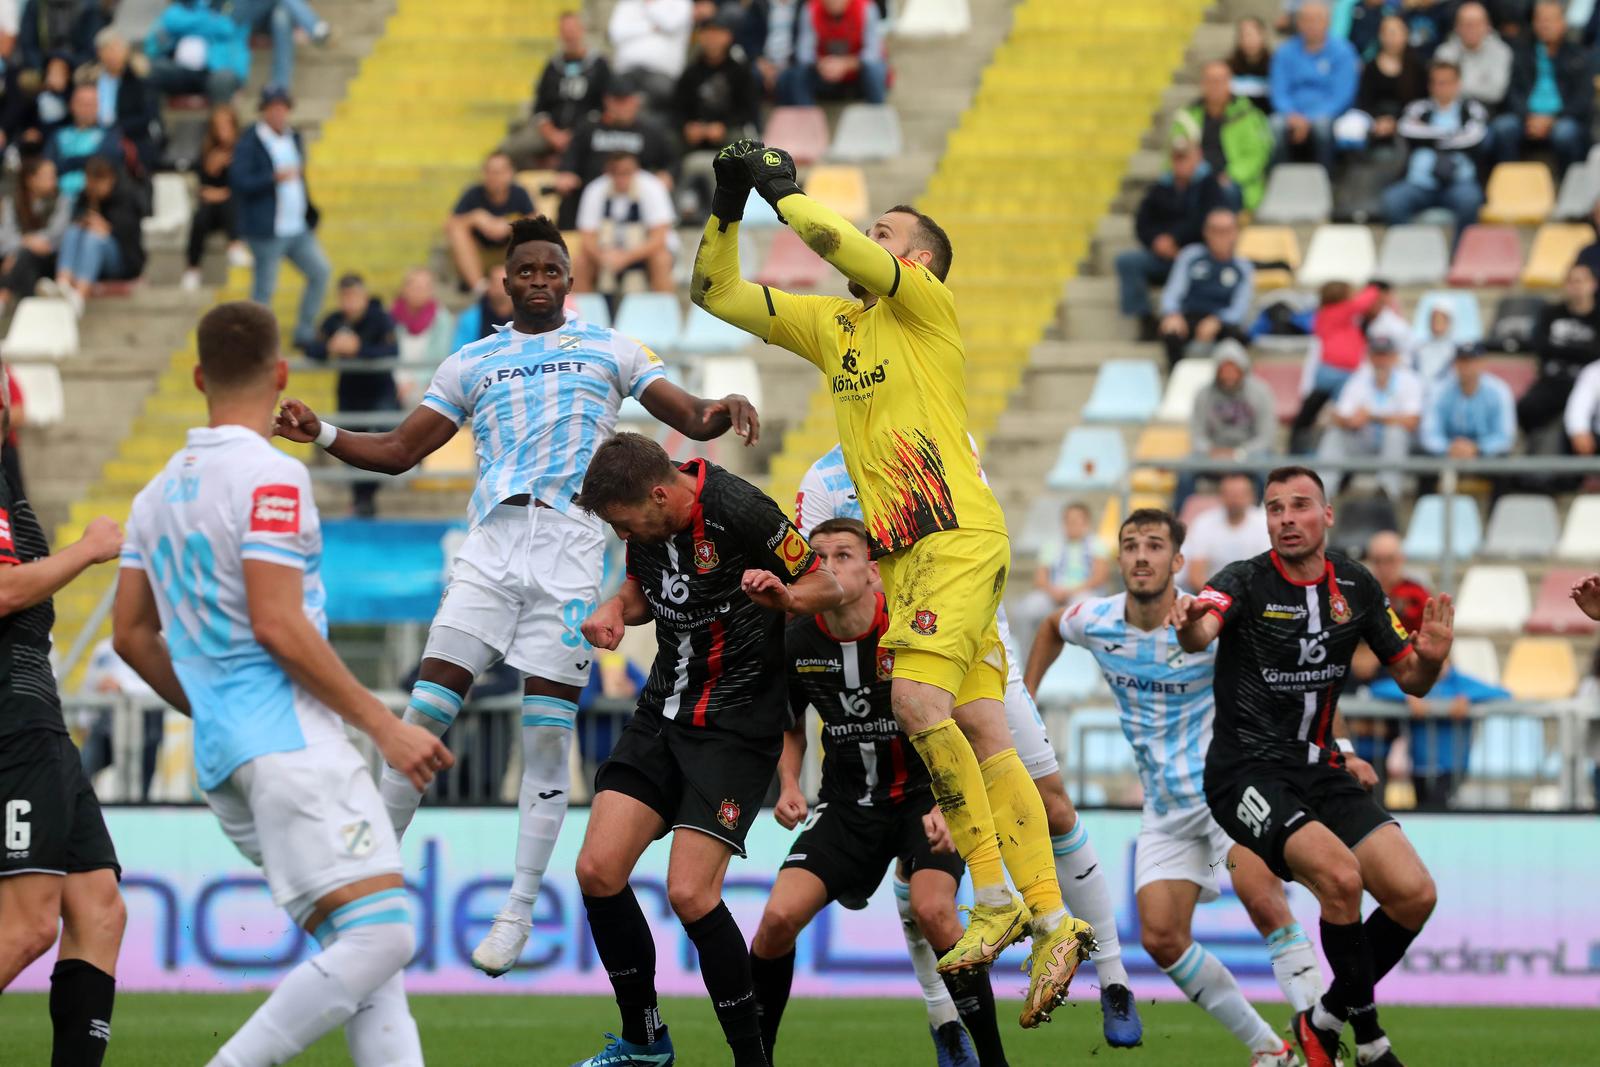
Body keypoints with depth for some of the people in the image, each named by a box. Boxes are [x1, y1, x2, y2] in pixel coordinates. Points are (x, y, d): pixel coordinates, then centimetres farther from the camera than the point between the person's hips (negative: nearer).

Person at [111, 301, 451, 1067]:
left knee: (364, 947, 7)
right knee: (380, 938, -15)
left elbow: (131, 635, 19)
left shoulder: (158, 492, 16)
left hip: (223, 762, 9)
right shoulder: (270, 477, -8)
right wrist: (384, 724, -11)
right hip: (290, 741, -9)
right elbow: (278, 625, -16)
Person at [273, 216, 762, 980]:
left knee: (547, 735, -3)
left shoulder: (610, 351, 15)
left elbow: (687, 417, 12)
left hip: (571, 551, -1)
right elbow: (400, 450, 18)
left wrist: (718, 411, -12)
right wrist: (322, 435, 3)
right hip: (492, 545, 1)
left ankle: (519, 912, 3)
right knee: (427, 709, -9)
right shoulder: (471, 364, 18)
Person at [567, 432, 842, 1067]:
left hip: (736, 724, -7)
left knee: (690, 893, -18)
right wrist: (616, 610, -2)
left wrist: (783, 597, -32)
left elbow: (828, 589, -10)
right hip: (664, 711, 7)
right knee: (597, 870, -2)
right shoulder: (645, 515, 0)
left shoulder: (739, 511, -20)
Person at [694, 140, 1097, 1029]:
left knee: (918, 699, -22)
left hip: (958, 538, -7)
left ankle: (995, 898, -15)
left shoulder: (926, 305, -2)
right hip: (901, 552, 7)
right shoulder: (830, 324, 19)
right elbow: (715, 293, 21)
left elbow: (835, 243, -18)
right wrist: (728, 206, 9)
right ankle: (1051, 922, -2)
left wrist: (783, 191, -2)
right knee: (980, 731, 1)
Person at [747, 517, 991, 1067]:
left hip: (924, 797, -3)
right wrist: (789, 788, -3)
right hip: (847, 804, 4)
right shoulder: (798, 644, -6)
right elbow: (792, 728, 15)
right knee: (779, 917, -14)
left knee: (931, 910, -28)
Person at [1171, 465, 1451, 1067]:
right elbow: (1200, 632, -33)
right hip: (1248, 773, -6)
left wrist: (1430, 658, -13)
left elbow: (1411, 680, 11)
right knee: (1340, 874, -29)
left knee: (1414, 894, -9)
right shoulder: (1246, 582, -10)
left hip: (1320, 769, 6)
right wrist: (1191, 625, -58)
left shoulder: (1356, 586, 6)